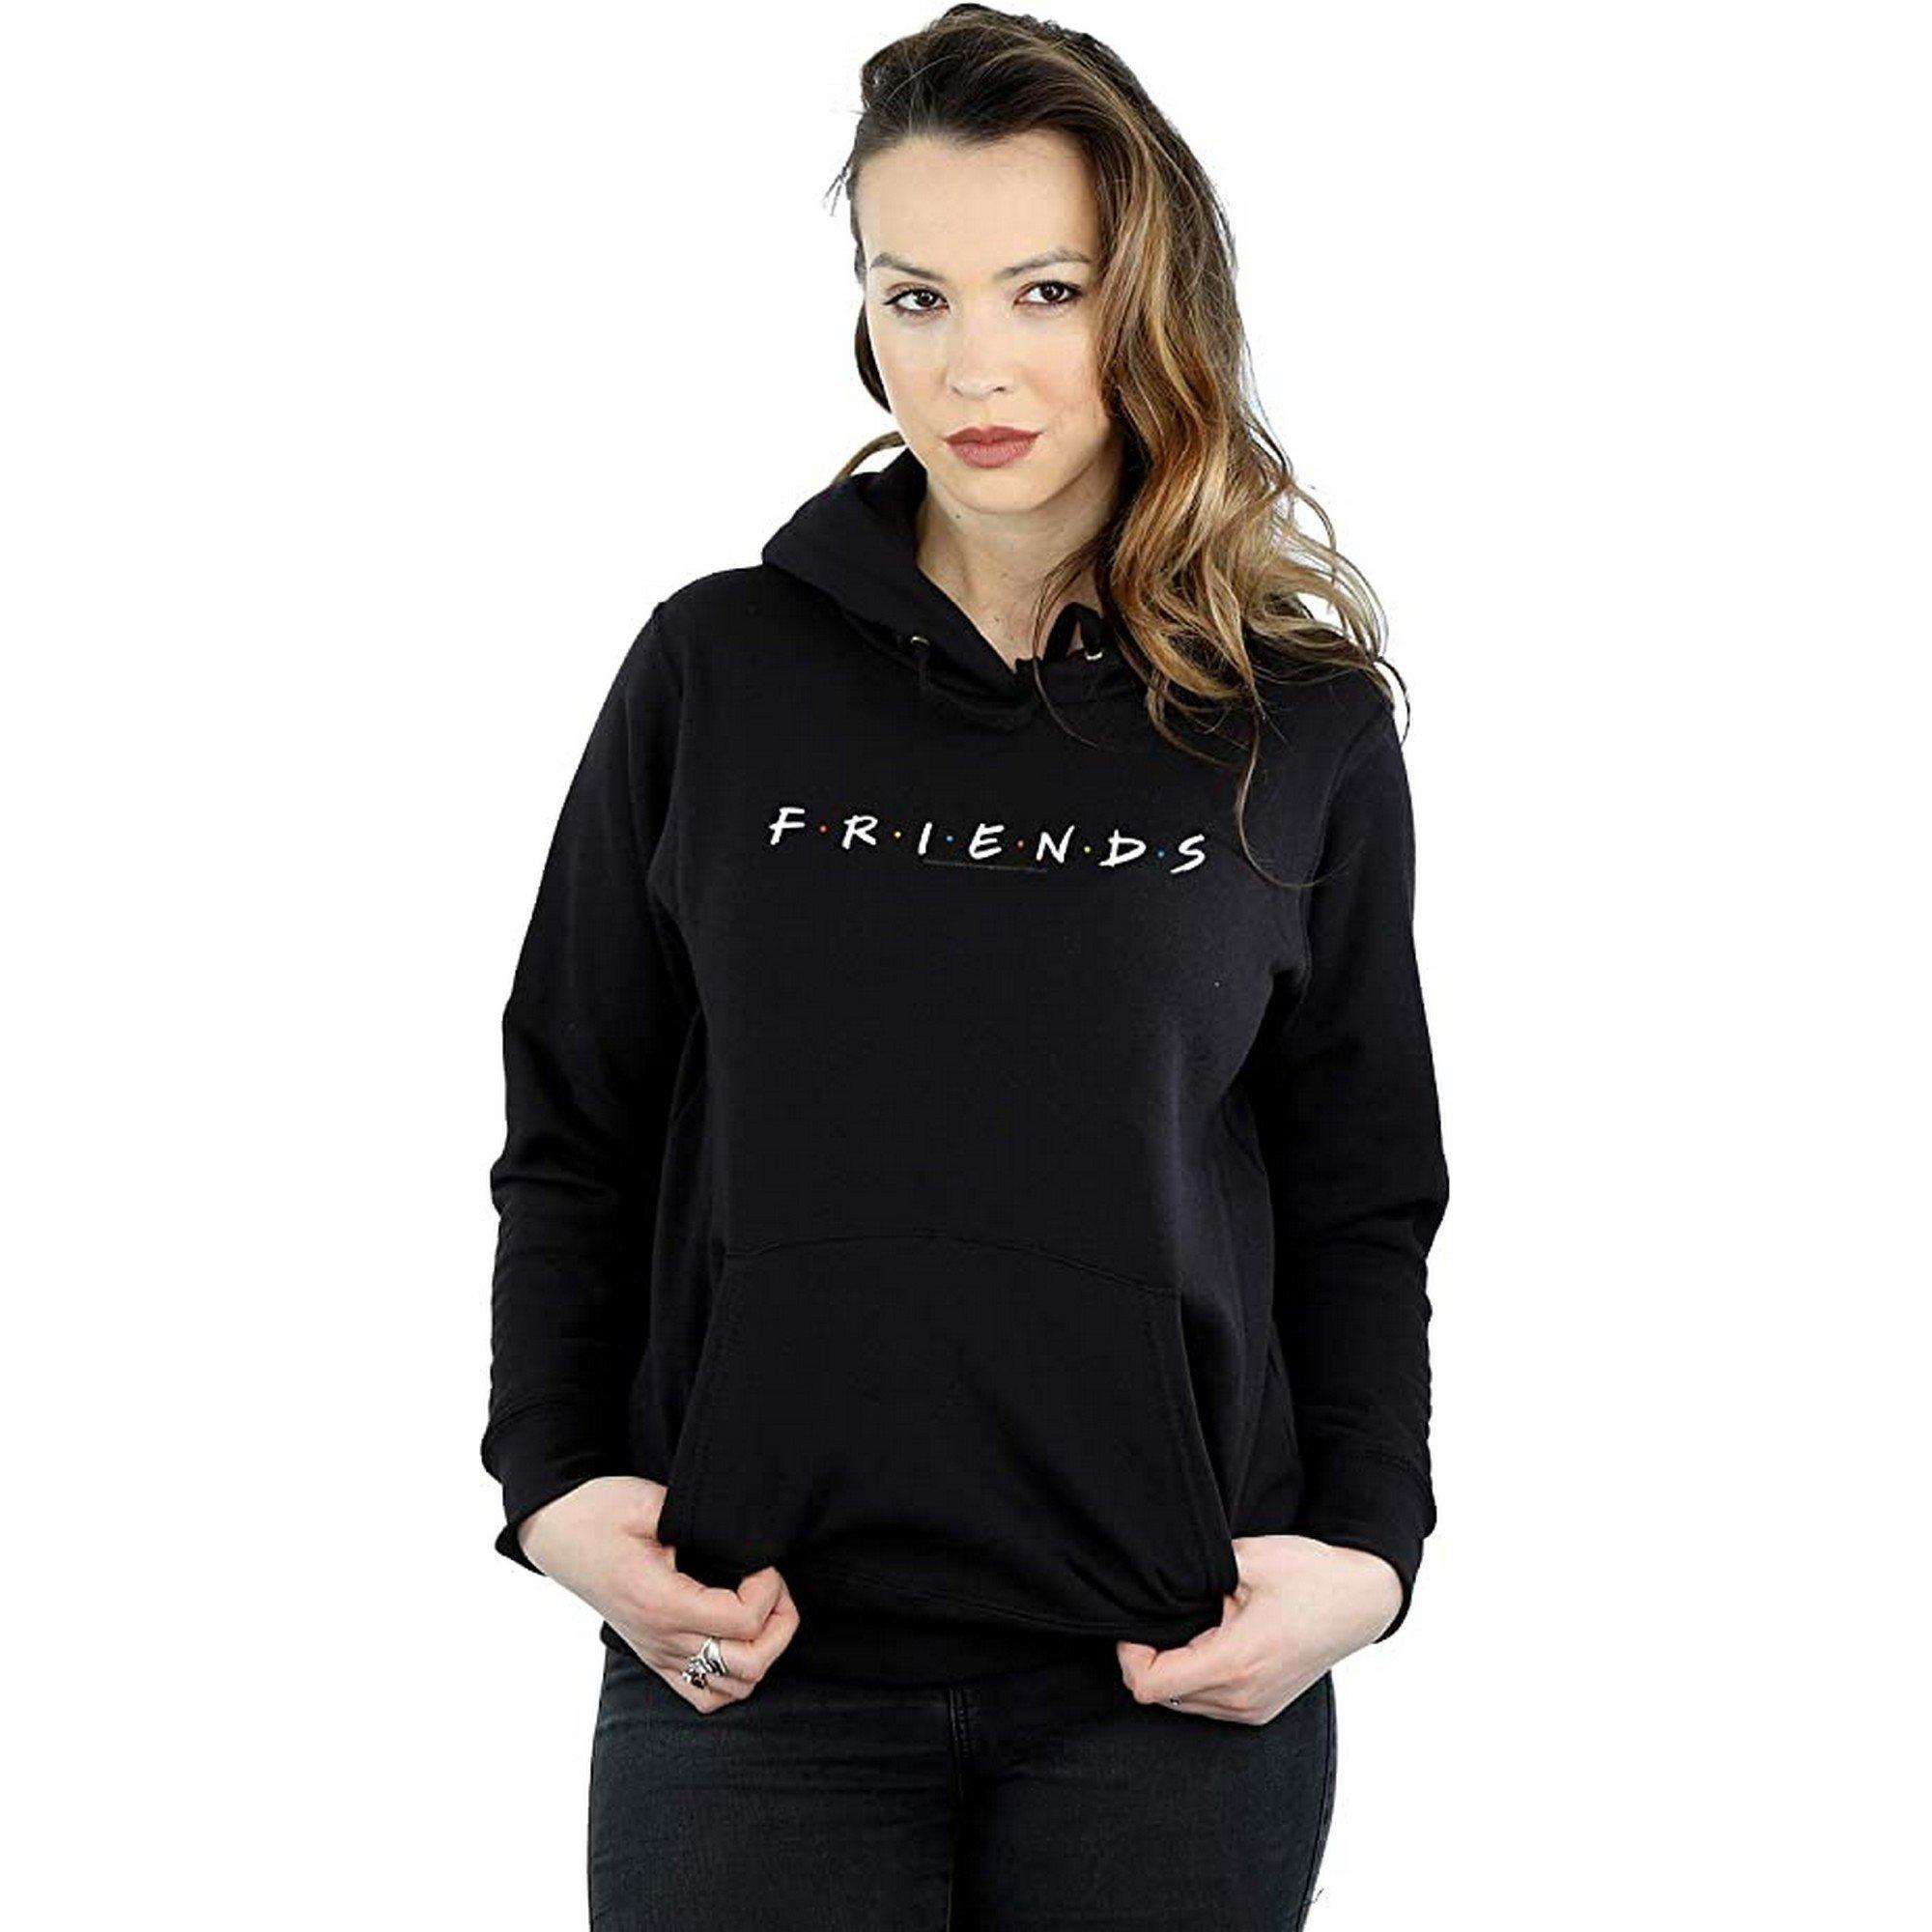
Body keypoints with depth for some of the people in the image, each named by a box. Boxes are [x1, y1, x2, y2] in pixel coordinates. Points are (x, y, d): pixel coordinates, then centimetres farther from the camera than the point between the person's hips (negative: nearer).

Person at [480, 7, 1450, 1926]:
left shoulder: (1303, 725, 4)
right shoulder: (719, 670, 3)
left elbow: (1359, 1204, 9)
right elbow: (574, 1137, 8)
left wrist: (1363, 1546, -3)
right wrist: (555, 1482, -4)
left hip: (1173, 1691, 0)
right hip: (746, 1676, 0)